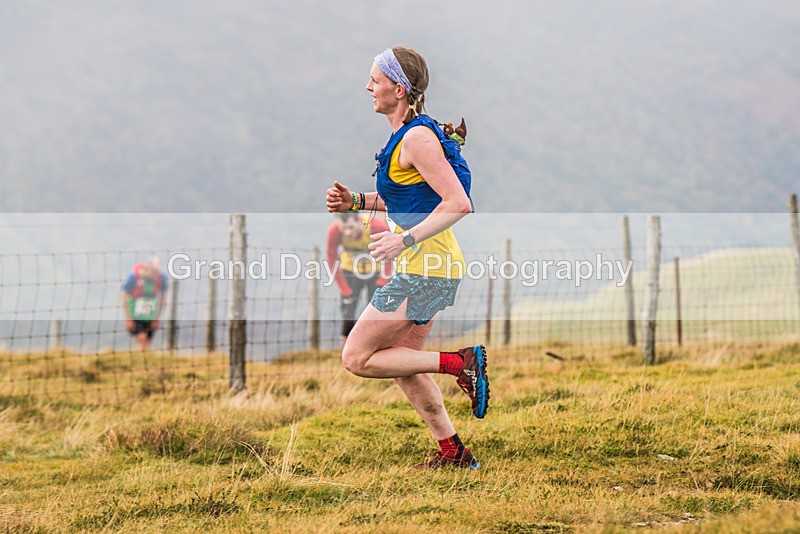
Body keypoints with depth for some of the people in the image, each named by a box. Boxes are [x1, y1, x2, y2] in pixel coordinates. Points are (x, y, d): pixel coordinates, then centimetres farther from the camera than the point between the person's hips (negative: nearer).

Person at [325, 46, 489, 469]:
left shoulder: (417, 138, -18)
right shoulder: (407, 134, 12)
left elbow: (457, 203, -24)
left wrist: (405, 240, -27)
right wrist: (356, 201, 11)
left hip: (424, 271, -10)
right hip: (426, 268, 10)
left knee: (357, 359, -4)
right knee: (402, 363, 17)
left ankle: (460, 363, -6)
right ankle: (453, 452, 21)